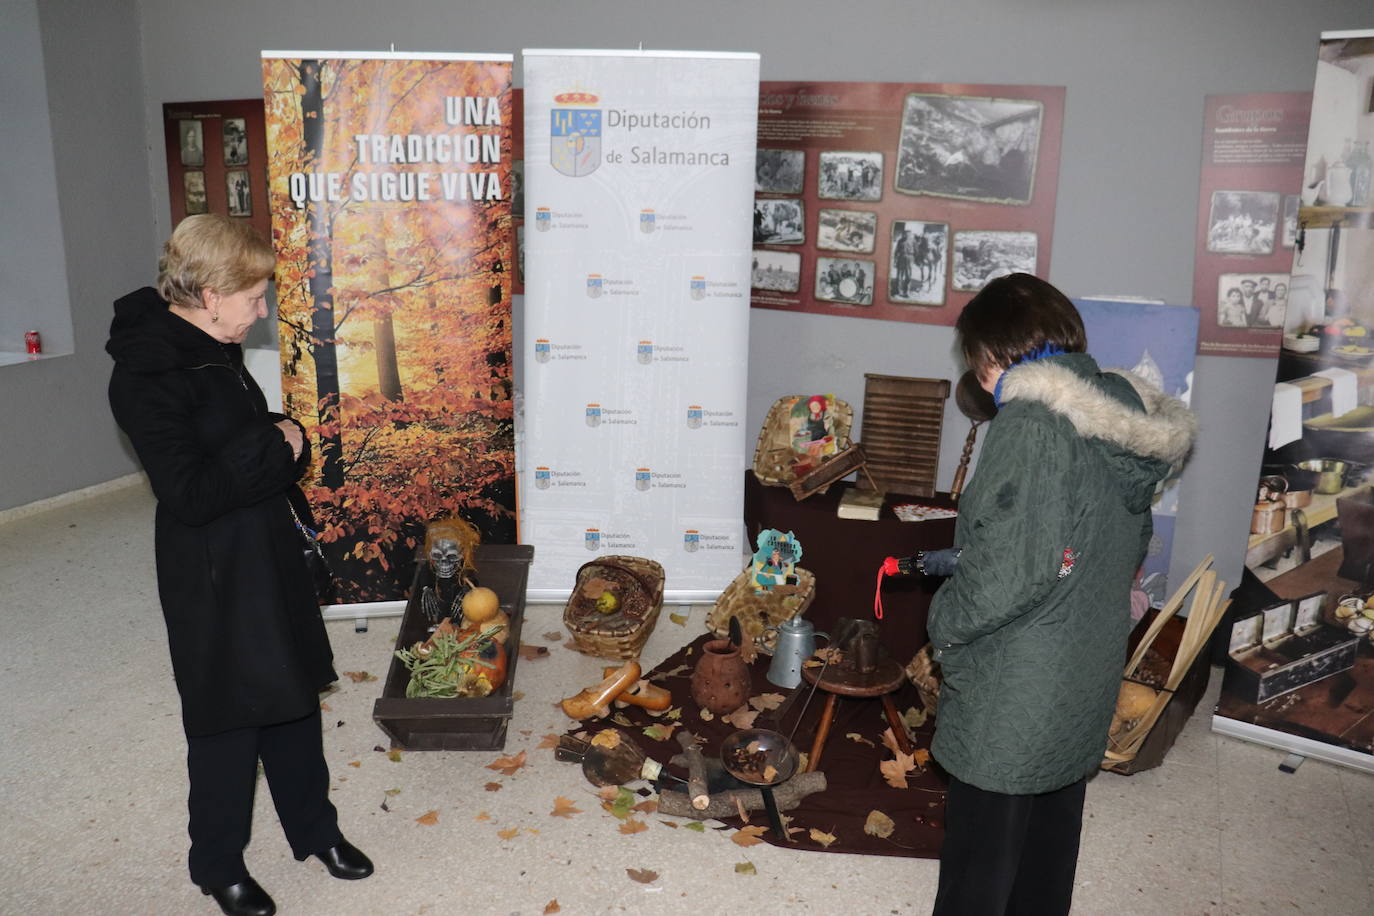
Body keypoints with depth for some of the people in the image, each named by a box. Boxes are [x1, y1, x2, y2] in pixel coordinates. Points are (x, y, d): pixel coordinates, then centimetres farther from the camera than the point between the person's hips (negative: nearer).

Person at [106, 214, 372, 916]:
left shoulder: (213, 350, 6)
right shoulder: (146, 375, -22)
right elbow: (189, 493, -27)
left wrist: (284, 440, -1)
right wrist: (275, 445, -18)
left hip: (269, 555, 9)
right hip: (214, 575, -8)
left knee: (295, 694, 18)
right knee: (230, 720, 7)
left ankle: (314, 827, 37)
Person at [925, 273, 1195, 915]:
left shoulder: (1031, 421, -21)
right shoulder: (1124, 417, 4)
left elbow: (1007, 571, -26)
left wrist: (945, 626, -8)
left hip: (1011, 701, -8)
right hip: (1087, 690, 8)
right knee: (1049, 848, 24)